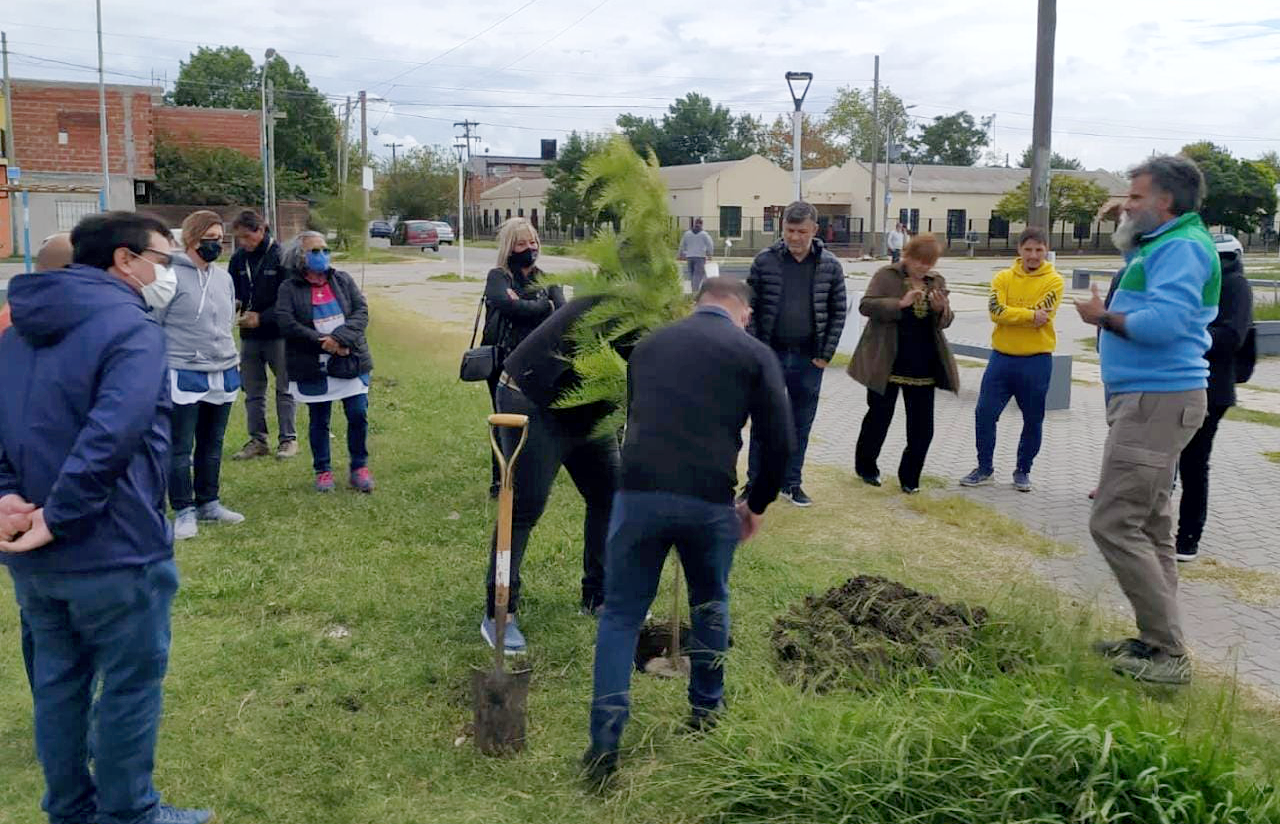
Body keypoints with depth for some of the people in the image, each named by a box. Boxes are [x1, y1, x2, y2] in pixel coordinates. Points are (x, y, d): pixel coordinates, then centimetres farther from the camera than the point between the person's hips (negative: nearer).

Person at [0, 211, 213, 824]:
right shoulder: (131, 327, -16)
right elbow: (111, 436, -29)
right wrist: (58, 518, -23)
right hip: (112, 550, -8)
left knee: (57, 680, 21)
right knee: (130, 686, 9)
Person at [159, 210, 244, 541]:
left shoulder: (224, 277, 10)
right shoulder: (172, 275, -11)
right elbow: (152, 324, -9)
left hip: (223, 374, 7)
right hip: (184, 374, -7)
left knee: (212, 445, 15)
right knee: (180, 448, 1)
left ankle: (208, 503, 26)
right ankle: (184, 511, 10)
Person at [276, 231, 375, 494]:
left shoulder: (342, 280, 8)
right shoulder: (289, 288, 0)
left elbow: (361, 311, -2)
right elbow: (286, 324, -11)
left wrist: (340, 338, -18)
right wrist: (322, 342, -18)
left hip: (351, 362, 2)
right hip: (312, 367, -2)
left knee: (358, 415, 0)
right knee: (319, 420, 8)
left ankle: (359, 468, 15)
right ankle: (323, 471, 21)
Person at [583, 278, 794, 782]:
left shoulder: (649, 344, 19)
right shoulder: (755, 354, 7)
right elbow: (780, 440, 2)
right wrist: (757, 505, 16)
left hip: (639, 492, 1)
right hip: (710, 502, -1)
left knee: (621, 614, 11)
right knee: (710, 605, 24)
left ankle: (605, 742, 5)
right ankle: (706, 712, 38)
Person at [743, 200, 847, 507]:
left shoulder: (830, 266, -1)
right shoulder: (764, 261, -4)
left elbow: (838, 312, 4)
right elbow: (750, 309, -1)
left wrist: (826, 354, -2)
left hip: (809, 359, 1)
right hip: (770, 355, -1)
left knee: (801, 424, 11)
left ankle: (791, 483, 24)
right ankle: (754, 484, 16)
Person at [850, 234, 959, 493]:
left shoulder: (937, 281, 9)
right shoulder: (886, 276, -5)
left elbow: (946, 321, 11)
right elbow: (865, 305, -15)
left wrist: (941, 309, -12)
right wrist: (900, 303, -25)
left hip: (923, 366, 4)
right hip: (886, 363, -4)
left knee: (922, 427, 4)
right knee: (879, 418, 10)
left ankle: (910, 478, 19)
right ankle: (866, 467, 30)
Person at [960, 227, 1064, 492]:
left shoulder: (1053, 281, -3)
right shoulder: (1003, 278, 3)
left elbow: (1041, 315, -15)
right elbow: (996, 311, -12)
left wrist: (1011, 313, -12)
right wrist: (1031, 315, -19)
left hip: (1036, 361, -2)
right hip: (1002, 357, 2)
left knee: (1033, 420, 8)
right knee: (984, 413, 0)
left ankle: (1023, 471, 26)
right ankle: (985, 468, 15)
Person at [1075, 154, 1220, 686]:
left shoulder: (1182, 247, -14)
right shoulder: (1160, 245, 19)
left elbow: (1164, 320, -26)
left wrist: (1104, 317, -12)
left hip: (1158, 401, -11)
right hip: (1149, 398, 11)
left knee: (1114, 523, -12)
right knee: (1149, 526, 15)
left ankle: (1168, 653, -6)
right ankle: (1158, 641, 23)